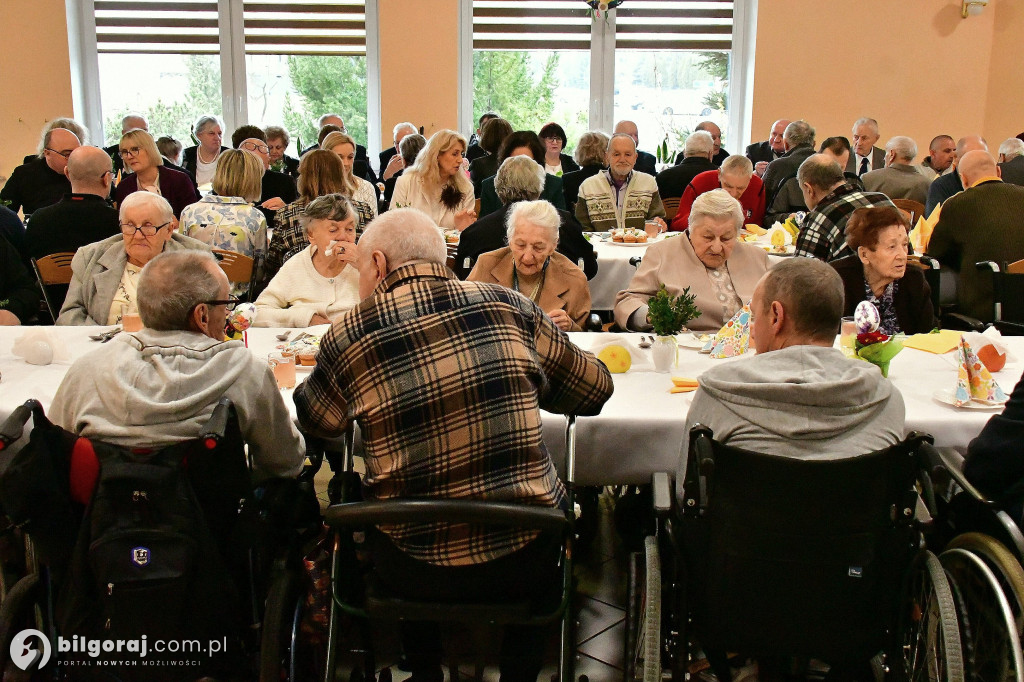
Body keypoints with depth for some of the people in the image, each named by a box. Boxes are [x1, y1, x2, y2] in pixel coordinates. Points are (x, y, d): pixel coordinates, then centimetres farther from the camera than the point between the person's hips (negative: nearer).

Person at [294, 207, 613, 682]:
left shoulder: (349, 337, -8)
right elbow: (594, 389, 7)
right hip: (526, 562, 1)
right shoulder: (508, 305, -5)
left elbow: (312, 420, 12)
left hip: (413, 571, 0)